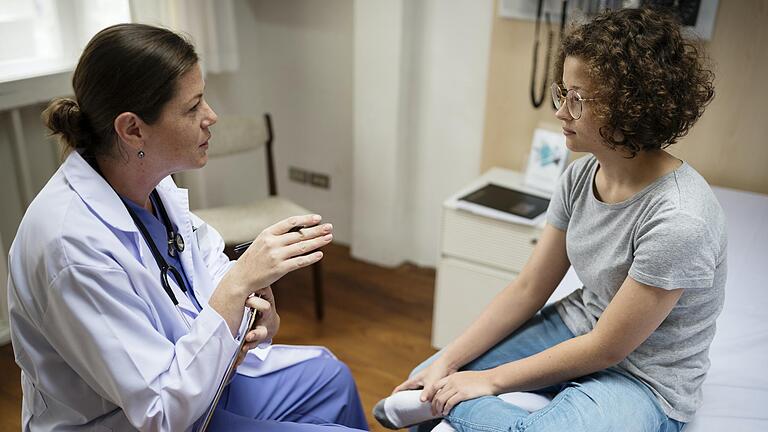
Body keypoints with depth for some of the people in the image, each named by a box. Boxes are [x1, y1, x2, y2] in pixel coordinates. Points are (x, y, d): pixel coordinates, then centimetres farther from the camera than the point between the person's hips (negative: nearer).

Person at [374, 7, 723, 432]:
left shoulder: (678, 219, -29)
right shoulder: (580, 176, -7)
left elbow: (606, 349, -21)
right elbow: (528, 288, -2)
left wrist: (490, 380, -15)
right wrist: (448, 362, -7)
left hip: (642, 379, -6)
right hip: (576, 330, 7)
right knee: (426, 376, 2)